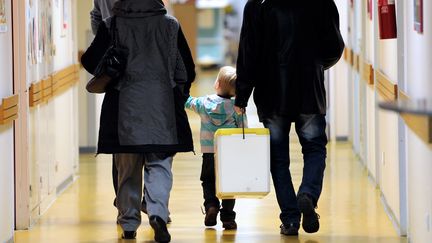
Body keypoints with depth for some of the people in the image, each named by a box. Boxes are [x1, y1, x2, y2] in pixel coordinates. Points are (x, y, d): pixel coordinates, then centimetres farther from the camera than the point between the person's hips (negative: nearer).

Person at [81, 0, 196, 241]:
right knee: (160, 164, 4)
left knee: (128, 168, 11)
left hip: (125, 106, 0)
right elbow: (187, 69, 5)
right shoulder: (171, 25, 1)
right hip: (162, 106, 0)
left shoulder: (112, 25, -3)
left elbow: (92, 62, 1)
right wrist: (179, 96, 20)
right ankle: (158, 212, -18)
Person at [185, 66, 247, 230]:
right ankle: (227, 217, 5)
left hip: (209, 151, 1)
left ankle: (211, 206, -4)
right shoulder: (237, 107, -6)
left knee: (208, 181, 17)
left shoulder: (204, 103, -3)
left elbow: (188, 102, 15)